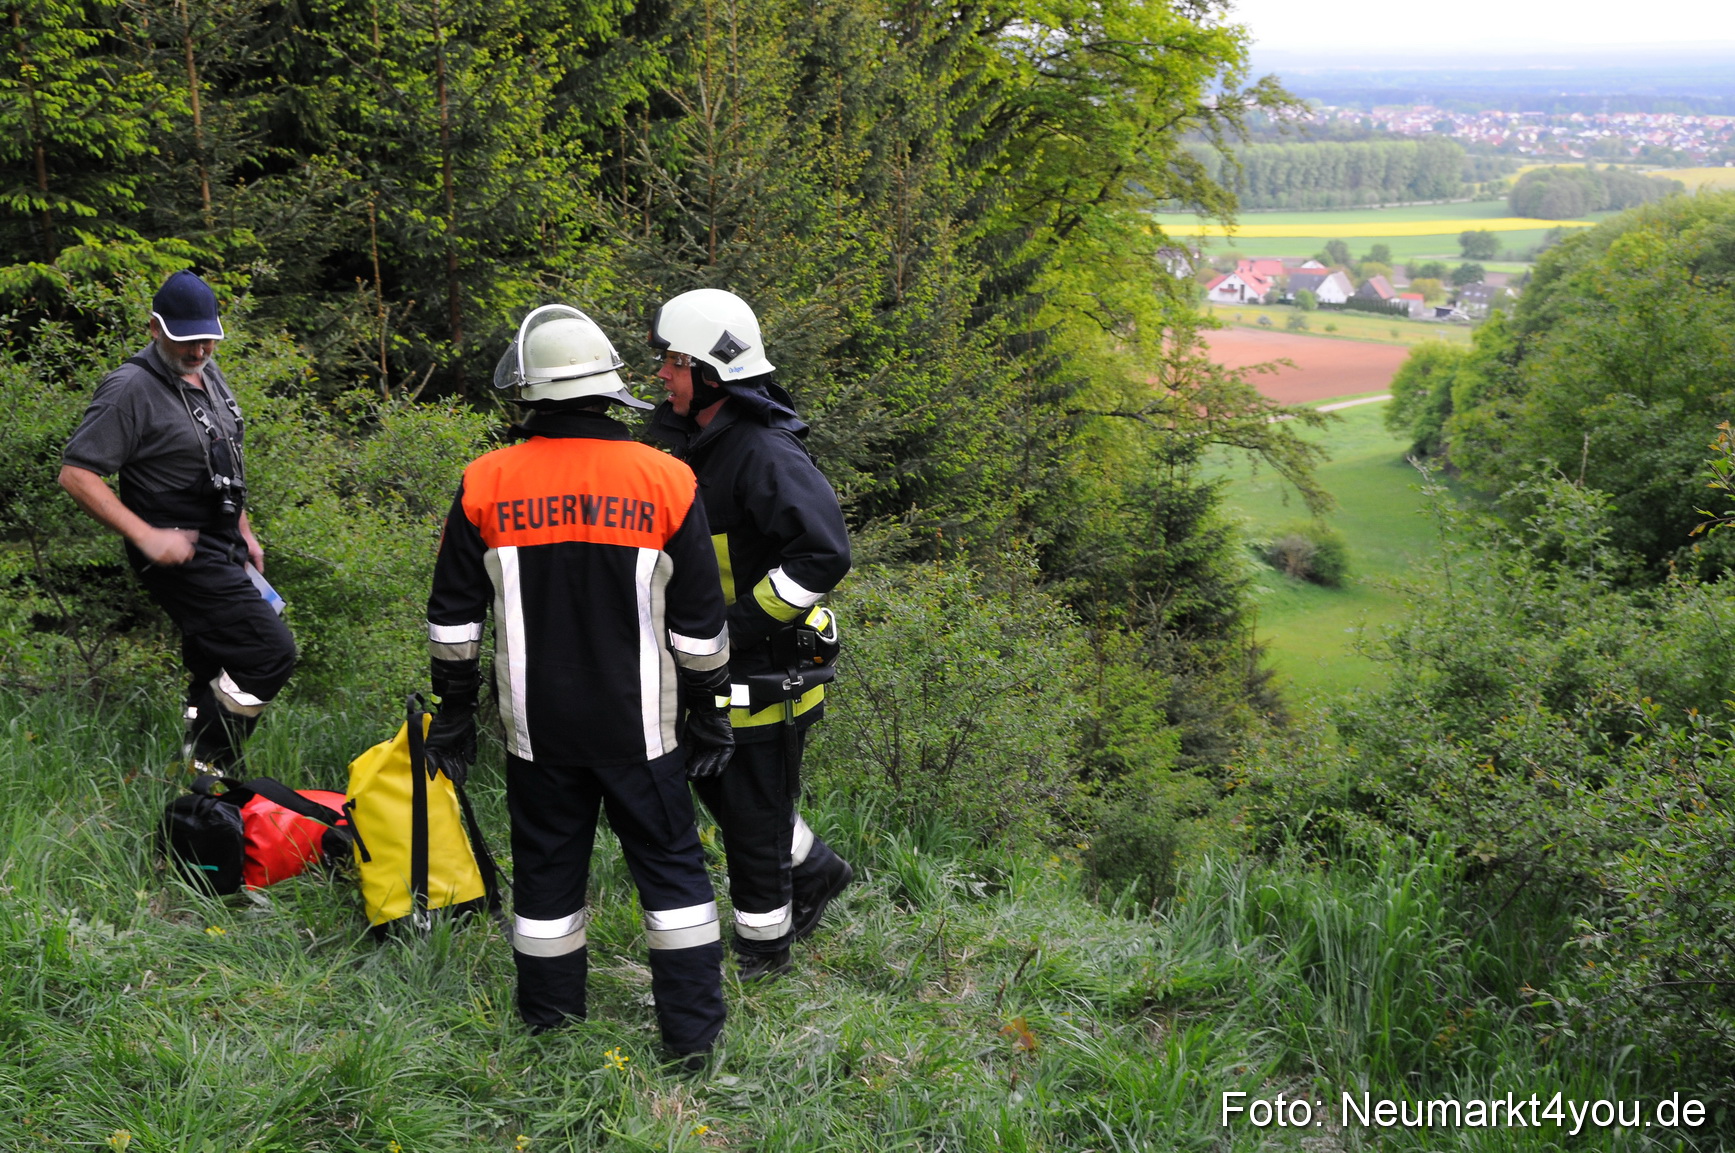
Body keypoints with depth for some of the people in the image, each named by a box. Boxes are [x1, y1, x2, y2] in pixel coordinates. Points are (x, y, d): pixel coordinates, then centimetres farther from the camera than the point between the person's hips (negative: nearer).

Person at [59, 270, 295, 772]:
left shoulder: (208, 374, 10)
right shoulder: (132, 389, -16)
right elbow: (76, 473, -19)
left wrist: (245, 533, 20)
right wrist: (146, 536, -24)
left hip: (221, 549, 9)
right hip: (179, 554, -9)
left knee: (214, 670, 16)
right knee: (271, 652, -17)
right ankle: (201, 767, -6)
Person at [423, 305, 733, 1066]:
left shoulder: (486, 486, -6)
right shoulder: (666, 482, -8)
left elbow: (453, 619, 0)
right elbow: (699, 624, -3)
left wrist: (453, 712, 12)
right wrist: (708, 715, 9)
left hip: (538, 730, 1)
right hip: (639, 729, -1)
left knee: (547, 867, 15)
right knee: (670, 866, 11)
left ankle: (549, 1019, 29)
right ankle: (692, 1033, 15)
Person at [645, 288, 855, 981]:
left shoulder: (766, 455, -24)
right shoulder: (700, 442, 7)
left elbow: (825, 553, -32)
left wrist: (745, 623, -27)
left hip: (765, 669, -10)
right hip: (717, 664, 10)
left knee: (753, 810, 4)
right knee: (716, 784, 23)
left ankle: (762, 947, 23)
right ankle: (815, 871, 41)